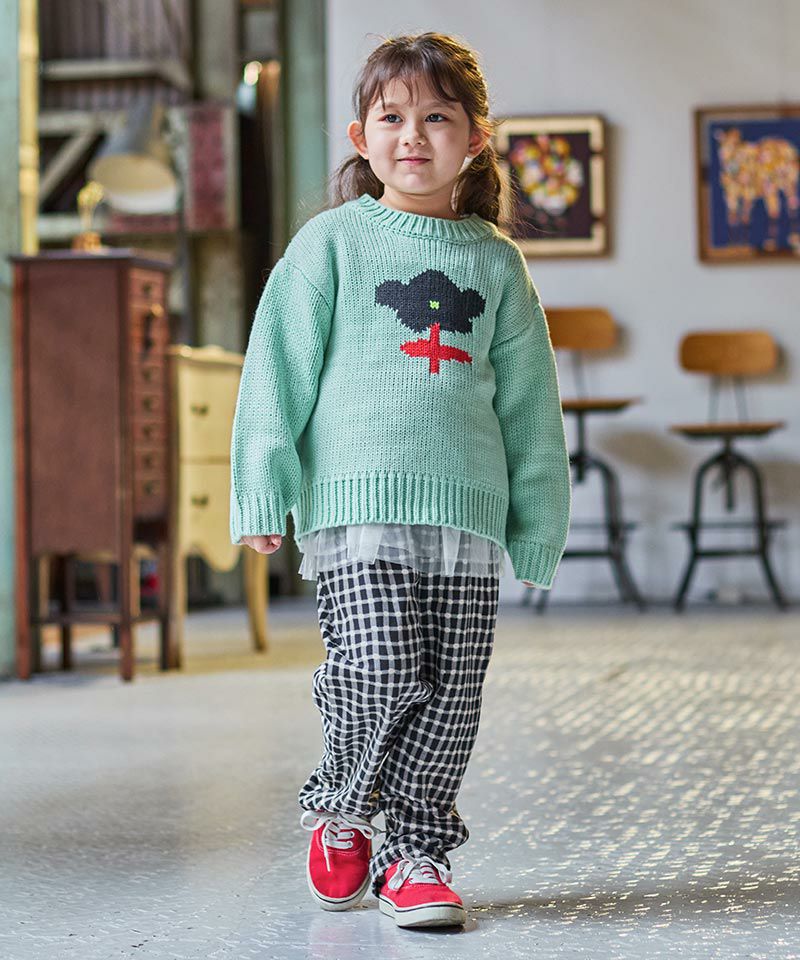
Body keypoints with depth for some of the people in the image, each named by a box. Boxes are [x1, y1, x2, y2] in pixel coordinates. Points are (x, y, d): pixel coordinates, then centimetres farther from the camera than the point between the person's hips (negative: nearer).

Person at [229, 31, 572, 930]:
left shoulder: (495, 261, 13)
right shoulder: (331, 242, 5)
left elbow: (529, 402, 17)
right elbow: (278, 369, 1)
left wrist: (538, 521, 14)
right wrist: (261, 491, -6)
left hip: (467, 512, 3)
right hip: (355, 501, -3)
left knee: (451, 693, 2)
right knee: (380, 672, -15)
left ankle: (415, 854, 18)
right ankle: (337, 811, 13)